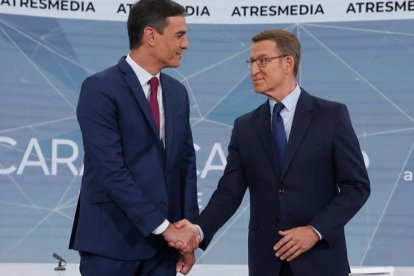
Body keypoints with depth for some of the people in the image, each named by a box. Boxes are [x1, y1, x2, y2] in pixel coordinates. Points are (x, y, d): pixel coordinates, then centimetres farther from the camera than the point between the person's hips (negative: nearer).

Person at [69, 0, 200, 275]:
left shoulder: (177, 92, 11)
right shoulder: (100, 89, -10)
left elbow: (186, 164, 13)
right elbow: (110, 170, -17)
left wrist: (188, 228, 5)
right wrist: (164, 227, -17)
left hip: (163, 243, 6)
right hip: (112, 241, -6)